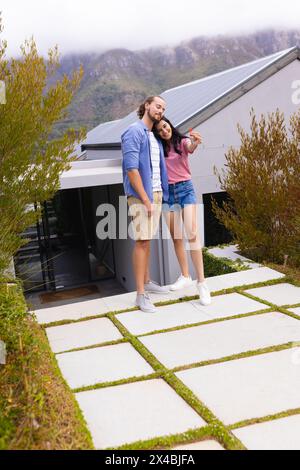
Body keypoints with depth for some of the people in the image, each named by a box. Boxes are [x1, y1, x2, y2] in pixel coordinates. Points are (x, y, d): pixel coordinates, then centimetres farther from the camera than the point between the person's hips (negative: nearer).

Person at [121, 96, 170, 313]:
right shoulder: (134, 132, -10)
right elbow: (131, 168, -18)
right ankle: (141, 295, -5)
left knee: (148, 240, 15)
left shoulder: (155, 137, 16)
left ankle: (147, 282, 25)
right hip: (142, 195, -8)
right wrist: (145, 200, -19)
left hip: (156, 193, 8)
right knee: (142, 241, -8)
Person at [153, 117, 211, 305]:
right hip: (167, 192, 4)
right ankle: (185, 276, 22)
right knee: (176, 237, 8)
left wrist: (195, 142, -49)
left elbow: (191, 148, -26)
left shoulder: (182, 142, -3)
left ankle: (202, 282, -14)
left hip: (185, 189, -3)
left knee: (192, 233, -14)